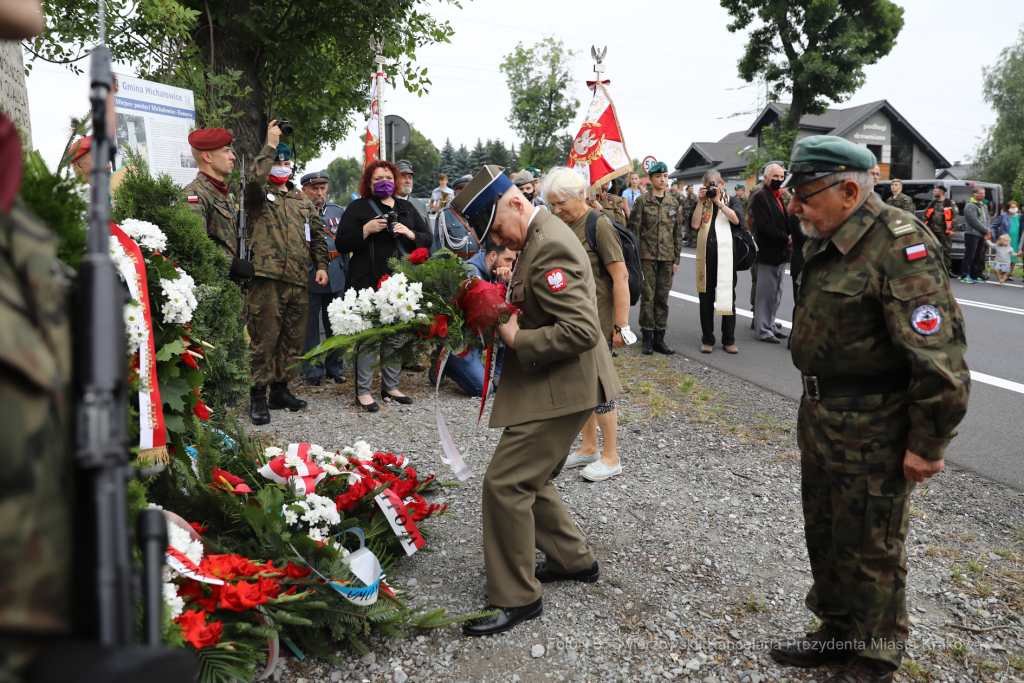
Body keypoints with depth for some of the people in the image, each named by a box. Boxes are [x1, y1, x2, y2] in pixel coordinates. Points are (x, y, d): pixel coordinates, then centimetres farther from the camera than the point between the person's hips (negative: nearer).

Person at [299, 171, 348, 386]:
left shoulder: (338, 211, 13)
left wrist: (347, 273, 11)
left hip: (336, 277, 3)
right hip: (309, 277, -3)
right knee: (310, 326, 3)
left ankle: (335, 367, 21)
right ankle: (312, 371, 12)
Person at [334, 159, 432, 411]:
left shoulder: (407, 208, 17)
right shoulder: (358, 208, 4)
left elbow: (427, 238, 14)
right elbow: (341, 243, -2)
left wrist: (410, 234, -6)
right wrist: (367, 229, -15)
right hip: (369, 282, -5)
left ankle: (390, 386, 20)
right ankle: (363, 391, 2)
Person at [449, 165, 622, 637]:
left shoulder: (550, 247, -22)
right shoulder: (541, 236, 11)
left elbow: (582, 331, -28)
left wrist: (515, 338, -19)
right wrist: (517, 306, 10)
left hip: (560, 388, -11)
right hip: (550, 384, 11)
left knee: (504, 484, -9)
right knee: (529, 480, 18)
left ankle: (516, 598, 4)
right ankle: (573, 560, 35)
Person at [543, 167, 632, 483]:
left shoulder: (599, 224, -14)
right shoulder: (564, 226, 10)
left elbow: (620, 277, -17)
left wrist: (621, 326, -18)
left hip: (596, 320, -8)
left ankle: (611, 457, 11)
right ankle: (589, 448, 28)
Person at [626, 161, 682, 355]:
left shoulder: (673, 203, 11)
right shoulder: (642, 201, -1)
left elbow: (678, 233, 14)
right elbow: (634, 229, -3)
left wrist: (676, 259, 10)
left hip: (667, 258, 4)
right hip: (647, 256, -4)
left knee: (663, 297, 6)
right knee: (647, 296, -2)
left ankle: (659, 337, 13)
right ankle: (647, 337, 6)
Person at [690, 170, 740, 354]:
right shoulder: (701, 203, 11)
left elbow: (736, 220, -12)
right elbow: (694, 224, -5)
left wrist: (718, 201, -13)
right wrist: (701, 201, -8)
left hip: (726, 254, -2)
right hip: (705, 254, 2)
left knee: (728, 296, 1)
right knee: (706, 298, 6)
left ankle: (729, 340, 10)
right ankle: (707, 339, 14)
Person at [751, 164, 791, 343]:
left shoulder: (781, 197, 18)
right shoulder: (761, 197, -10)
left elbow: (785, 221, 19)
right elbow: (765, 225, -19)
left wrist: (789, 239, -1)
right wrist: (785, 239, -15)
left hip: (780, 253, 9)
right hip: (768, 253, -9)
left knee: (776, 294, 13)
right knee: (766, 293, -4)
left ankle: (770, 326, 22)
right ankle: (762, 330, 3)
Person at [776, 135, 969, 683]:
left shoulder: (901, 247, -22)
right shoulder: (827, 244, 7)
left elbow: (940, 359, -26)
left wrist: (927, 445, -21)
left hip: (872, 433, -9)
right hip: (819, 420, 9)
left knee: (870, 549, 8)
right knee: (823, 534, 21)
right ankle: (837, 631, 42)